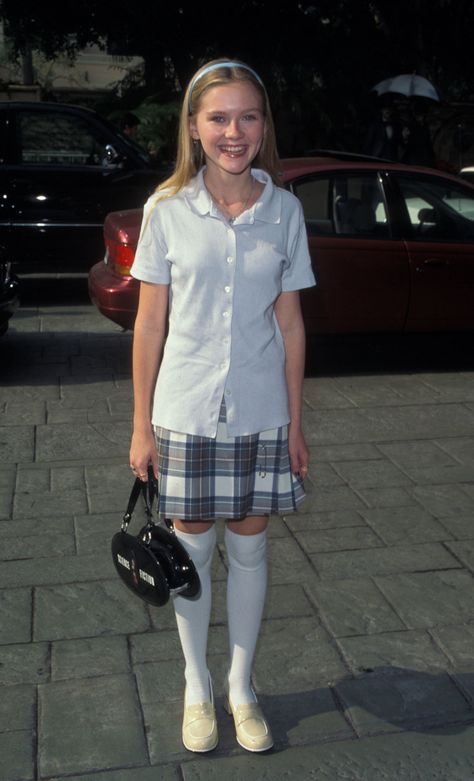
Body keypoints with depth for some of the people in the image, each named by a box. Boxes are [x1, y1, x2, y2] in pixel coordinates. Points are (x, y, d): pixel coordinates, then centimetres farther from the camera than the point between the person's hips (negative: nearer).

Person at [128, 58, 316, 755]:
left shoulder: (284, 210, -1)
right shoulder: (167, 210, -5)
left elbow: (290, 322, 3)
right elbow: (150, 323, -2)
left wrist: (295, 423, 3)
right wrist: (142, 425, -2)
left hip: (260, 414, 1)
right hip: (186, 412, -1)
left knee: (249, 546, 12)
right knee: (194, 546, 11)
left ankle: (242, 685, 33)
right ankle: (197, 687, 33)